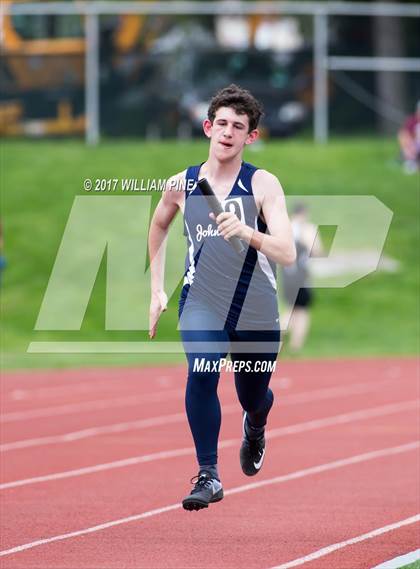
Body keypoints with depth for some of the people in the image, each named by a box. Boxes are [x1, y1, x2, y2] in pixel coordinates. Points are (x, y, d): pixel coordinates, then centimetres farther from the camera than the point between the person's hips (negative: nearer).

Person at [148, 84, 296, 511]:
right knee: (201, 373, -27)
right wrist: (157, 289, 18)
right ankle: (208, 475, -22)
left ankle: (254, 428, 55)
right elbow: (159, 226, 21)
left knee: (254, 398, 16)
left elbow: (287, 254, -20)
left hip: (256, 312, 0)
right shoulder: (181, 185, -1)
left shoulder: (263, 185, -10)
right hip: (201, 303, 0)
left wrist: (248, 233, -38)